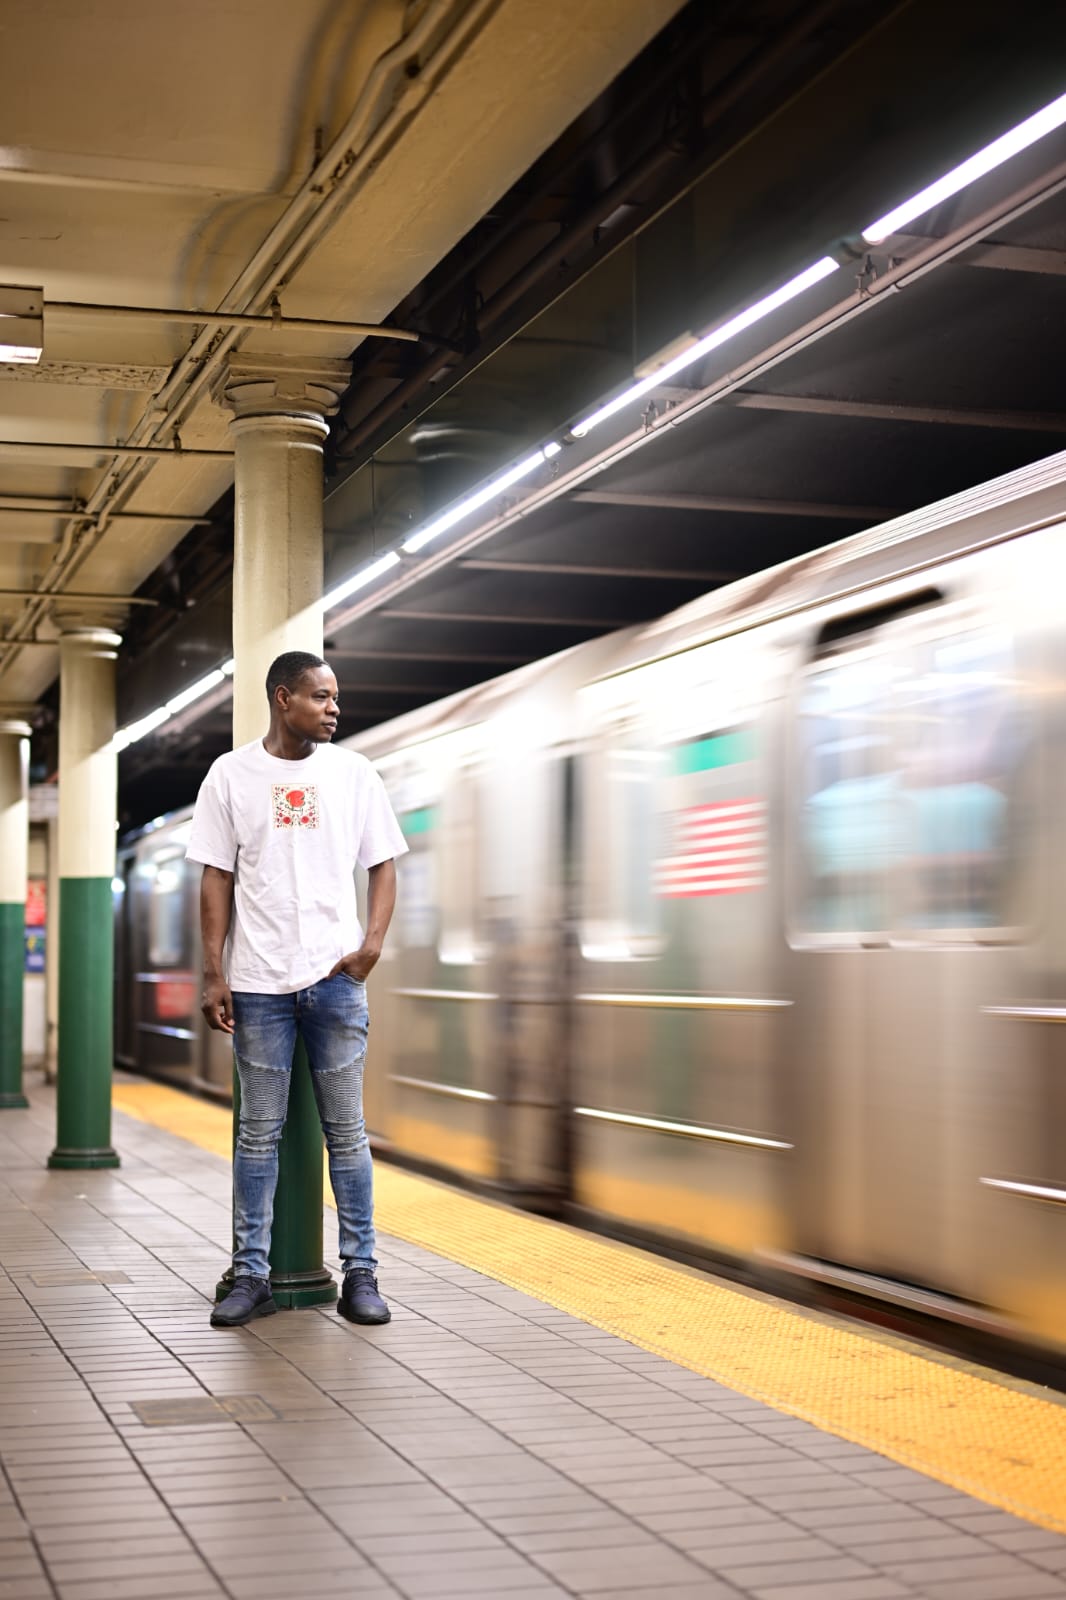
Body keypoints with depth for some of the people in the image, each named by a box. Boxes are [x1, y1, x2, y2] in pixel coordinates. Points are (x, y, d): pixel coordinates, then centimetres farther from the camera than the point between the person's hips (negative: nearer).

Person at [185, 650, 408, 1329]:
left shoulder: (354, 773, 7)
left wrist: (373, 943, -6)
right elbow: (217, 878, 3)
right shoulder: (232, 774, 3)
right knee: (259, 1133, 4)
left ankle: (361, 1274, 11)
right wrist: (214, 974, -2)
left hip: (336, 979, 1)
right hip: (258, 983, -1)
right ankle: (253, 1277, 11)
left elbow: (383, 865, 10)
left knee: (347, 1131, 4)